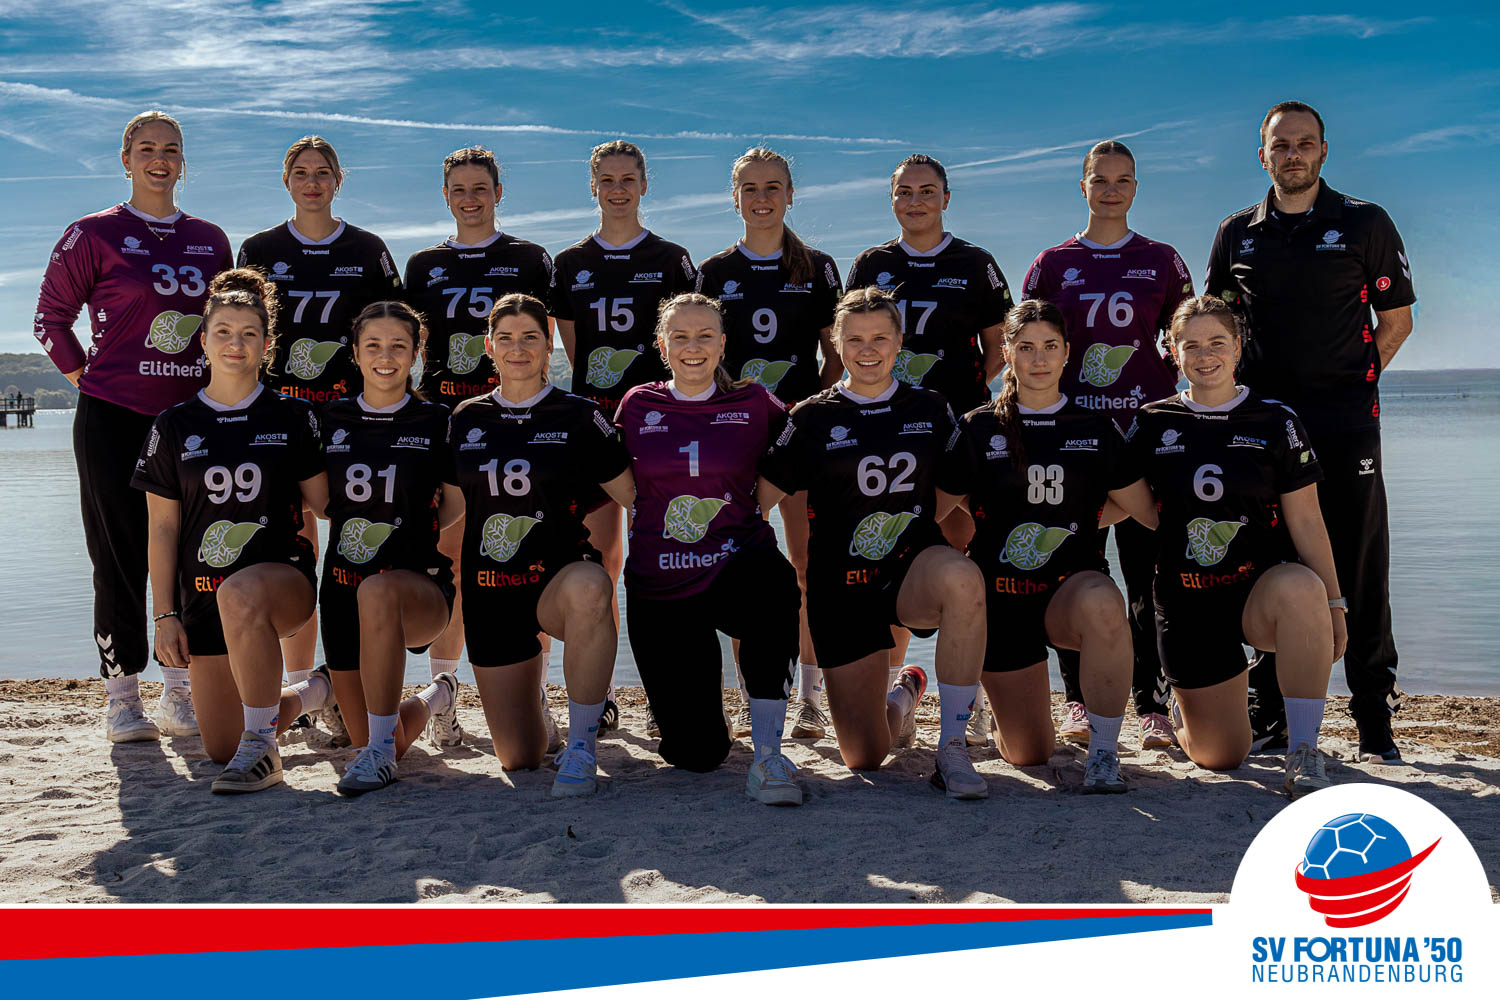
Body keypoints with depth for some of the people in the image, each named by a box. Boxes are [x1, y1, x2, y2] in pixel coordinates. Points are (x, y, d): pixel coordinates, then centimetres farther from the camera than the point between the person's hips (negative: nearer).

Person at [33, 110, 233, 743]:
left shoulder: (210, 240, 12)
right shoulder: (94, 235, 0)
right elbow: (51, 318, 5)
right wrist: (89, 382, -1)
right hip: (115, 420, -4)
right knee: (121, 558, 1)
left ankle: (178, 697, 17)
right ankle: (121, 700, 12)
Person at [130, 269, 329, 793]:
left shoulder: (292, 417, 3)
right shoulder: (174, 427, 6)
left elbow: (325, 502, 5)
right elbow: (162, 528, 6)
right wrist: (164, 614, 1)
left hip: (282, 580, -3)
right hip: (204, 595, 3)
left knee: (239, 595, -41)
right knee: (220, 748, 1)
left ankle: (262, 748, -26)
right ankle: (307, 695, 33)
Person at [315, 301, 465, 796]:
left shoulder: (436, 422, 3)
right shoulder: (332, 420, 9)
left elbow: (456, 509, 8)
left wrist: (446, 561, -1)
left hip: (418, 585, -4)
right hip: (342, 584, 4)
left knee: (376, 592, -42)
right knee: (378, 742, 3)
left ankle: (380, 751, -31)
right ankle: (434, 698, 40)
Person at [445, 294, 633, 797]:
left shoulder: (578, 416, -1)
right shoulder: (465, 419, 8)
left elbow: (633, 496, 1)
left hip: (562, 576, -3)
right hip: (490, 589, 3)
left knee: (588, 590, -44)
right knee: (518, 759, 4)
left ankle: (581, 744, -27)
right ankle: (536, 708, 43)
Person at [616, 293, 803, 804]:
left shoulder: (755, 405, 4)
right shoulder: (637, 407, 7)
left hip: (736, 574, -1)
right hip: (659, 589, 1)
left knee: (772, 575, -41)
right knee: (696, 753, -5)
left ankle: (767, 752, -29)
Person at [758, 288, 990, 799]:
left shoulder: (930, 409, 5)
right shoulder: (814, 418, 1)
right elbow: (759, 502, 1)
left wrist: (902, 525, 5)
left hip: (915, 571, 0)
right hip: (841, 585, 0)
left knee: (962, 577, -40)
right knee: (864, 758, 2)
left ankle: (952, 747, -26)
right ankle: (902, 694, 40)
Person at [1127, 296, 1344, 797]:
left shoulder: (1276, 421, 0)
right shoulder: (1153, 425, 3)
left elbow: (1305, 520, -1)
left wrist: (1333, 602, -4)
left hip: (1264, 585, -1)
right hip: (1187, 601, 1)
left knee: (1301, 590, -40)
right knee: (1219, 756, 1)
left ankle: (1303, 754, -26)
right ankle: (1186, 712, 41)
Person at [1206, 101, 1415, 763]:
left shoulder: (1365, 224, 5)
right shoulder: (1237, 234, 12)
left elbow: (1396, 318, 8)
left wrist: (1352, 383, -1)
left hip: (1345, 422, -2)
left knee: (1361, 571, -2)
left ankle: (1375, 721, 5)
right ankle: (1272, 715, 14)